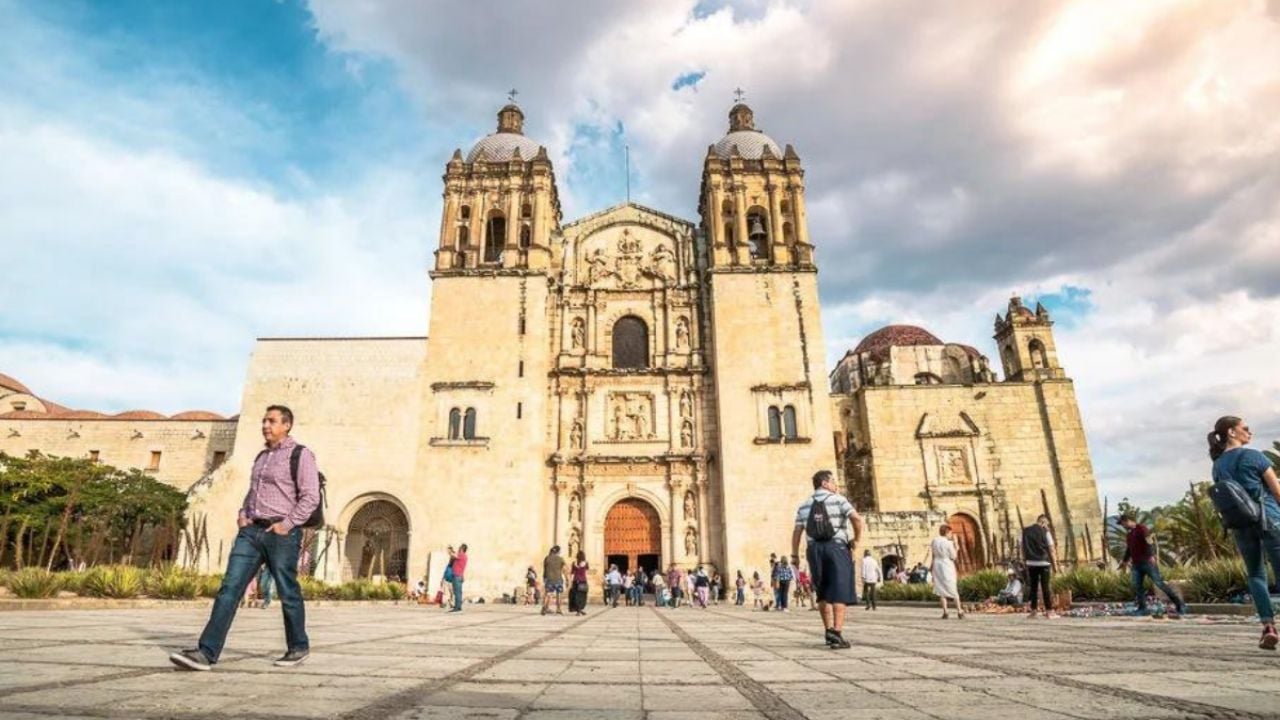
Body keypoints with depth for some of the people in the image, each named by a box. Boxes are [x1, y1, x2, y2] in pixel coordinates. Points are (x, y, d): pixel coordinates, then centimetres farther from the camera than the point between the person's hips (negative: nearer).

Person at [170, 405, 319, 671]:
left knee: (288, 594, 4)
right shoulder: (262, 456, 17)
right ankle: (206, 652, -3)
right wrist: (242, 514, 11)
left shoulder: (300, 455, -6)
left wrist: (287, 524, -18)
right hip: (252, 530, 7)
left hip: (281, 533, -6)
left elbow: (310, 497, -12)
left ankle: (299, 647, 20)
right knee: (229, 588, -4)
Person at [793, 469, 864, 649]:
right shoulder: (838, 499, 0)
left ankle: (828, 631, 18)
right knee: (839, 591, -3)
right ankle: (837, 633, -14)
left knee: (823, 593, 17)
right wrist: (857, 538, 0)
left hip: (815, 549, 4)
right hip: (837, 547, -4)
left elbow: (797, 532, 7)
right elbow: (857, 519, -14)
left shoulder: (804, 505, 13)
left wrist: (795, 556, 9)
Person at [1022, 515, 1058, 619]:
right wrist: (1055, 563, 0)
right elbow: (1051, 549, -6)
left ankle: (1033, 611, 9)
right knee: (1045, 587, 0)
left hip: (1031, 563, 3)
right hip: (1043, 562, -3)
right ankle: (1049, 611, 3)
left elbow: (1023, 548, 9)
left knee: (1033, 587, 8)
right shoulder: (1045, 531, -4)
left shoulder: (1025, 532, 8)